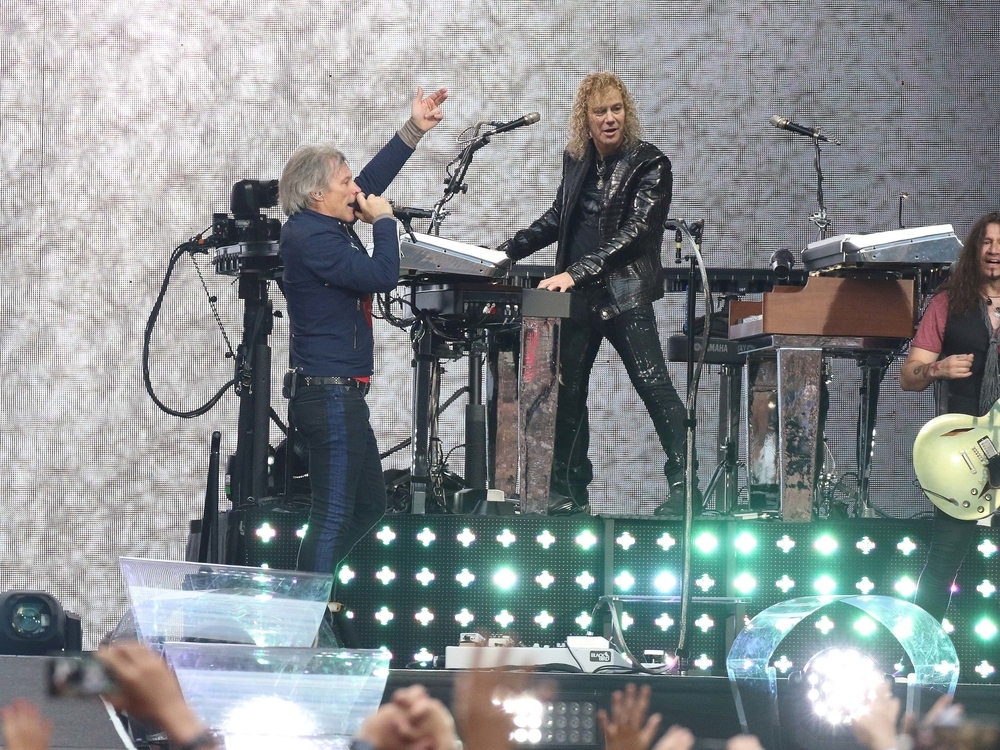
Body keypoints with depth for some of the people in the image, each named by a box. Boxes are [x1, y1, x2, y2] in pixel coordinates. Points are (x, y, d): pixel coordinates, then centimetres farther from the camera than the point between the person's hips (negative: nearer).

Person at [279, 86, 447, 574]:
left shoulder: (325, 224, 11)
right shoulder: (310, 237, -18)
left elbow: (373, 179, 24)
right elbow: (382, 275, -22)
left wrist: (414, 130, 22)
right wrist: (384, 221, -7)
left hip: (342, 394, 11)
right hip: (329, 396, -11)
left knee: (369, 506, 16)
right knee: (334, 516, -10)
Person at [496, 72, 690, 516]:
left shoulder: (649, 164, -6)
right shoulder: (577, 161, 12)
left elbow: (634, 232, -15)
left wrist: (576, 272, -22)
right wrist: (507, 252, 13)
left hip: (623, 293, -6)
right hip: (576, 295, 6)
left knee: (653, 386, -10)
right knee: (567, 392, 5)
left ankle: (682, 486, -9)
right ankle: (570, 494, 12)